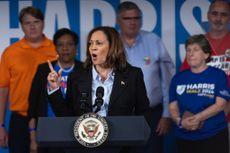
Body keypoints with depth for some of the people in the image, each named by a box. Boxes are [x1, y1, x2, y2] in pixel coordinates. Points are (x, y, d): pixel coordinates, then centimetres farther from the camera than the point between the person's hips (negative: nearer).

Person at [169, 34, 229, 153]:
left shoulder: (218, 75, -1)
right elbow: (173, 106, 5)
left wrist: (198, 118, -20)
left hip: (214, 137, -3)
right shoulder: (178, 78, 9)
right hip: (185, 138, 3)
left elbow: (220, 104, -9)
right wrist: (180, 121, -16)